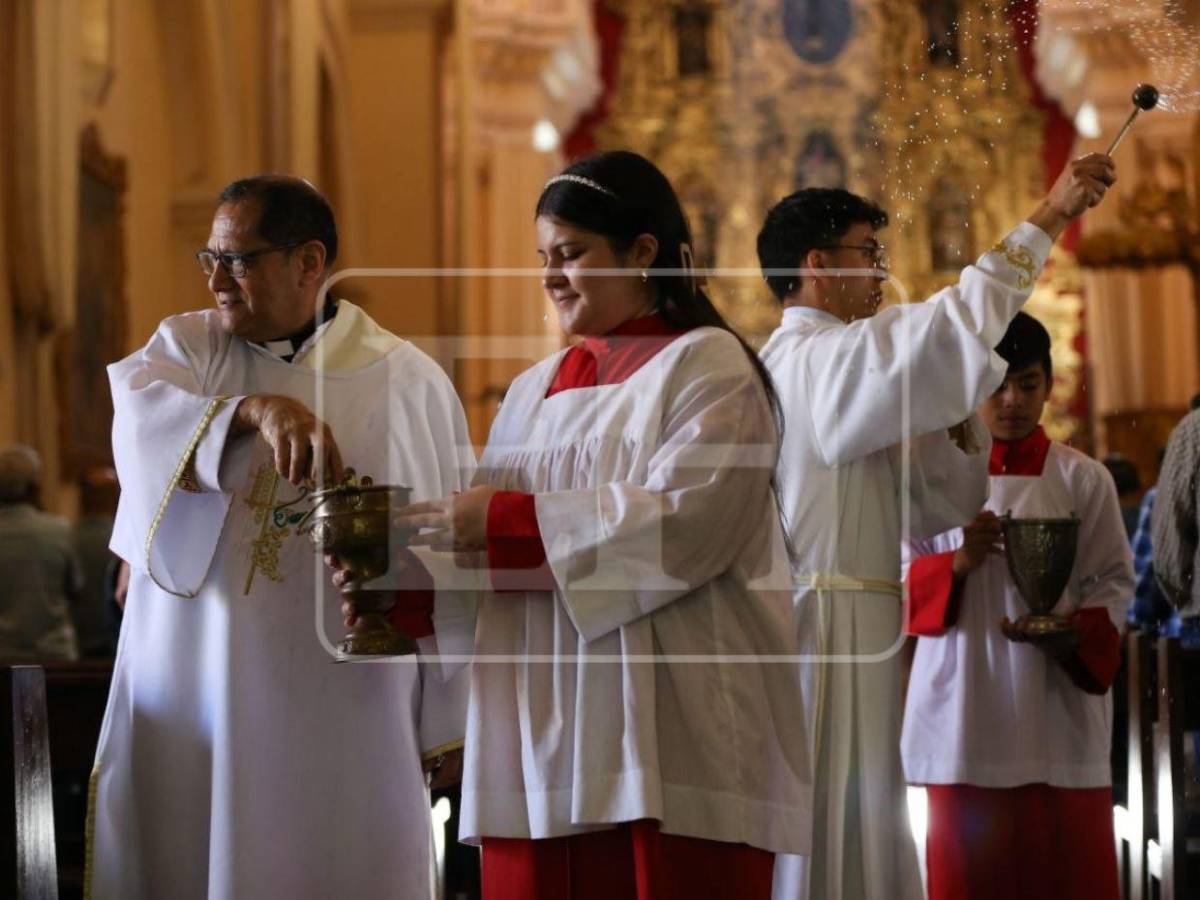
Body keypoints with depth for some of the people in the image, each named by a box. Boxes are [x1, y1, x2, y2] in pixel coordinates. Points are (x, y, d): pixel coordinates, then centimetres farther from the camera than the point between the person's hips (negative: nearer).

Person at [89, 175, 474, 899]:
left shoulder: (412, 381, 4)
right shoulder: (184, 346, 9)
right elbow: (143, 418, -15)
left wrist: (448, 730, -2)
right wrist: (258, 409, -33)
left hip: (347, 723, -1)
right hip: (197, 705, 1)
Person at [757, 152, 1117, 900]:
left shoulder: (830, 372, 21)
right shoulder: (814, 360, -9)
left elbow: (941, 503, 19)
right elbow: (953, 329, -25)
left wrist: (956, 412, 2)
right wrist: (1049, 219, -17)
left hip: (853, 640, 10)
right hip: (822, 633, -10)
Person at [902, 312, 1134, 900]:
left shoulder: (1084, 480, 4)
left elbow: (1114, 583, 2)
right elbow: (900, 582, 5)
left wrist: (1074, 634, -17)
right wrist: (958, 563, -14)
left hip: (1059, 709, -1)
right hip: (965, 709, 1)